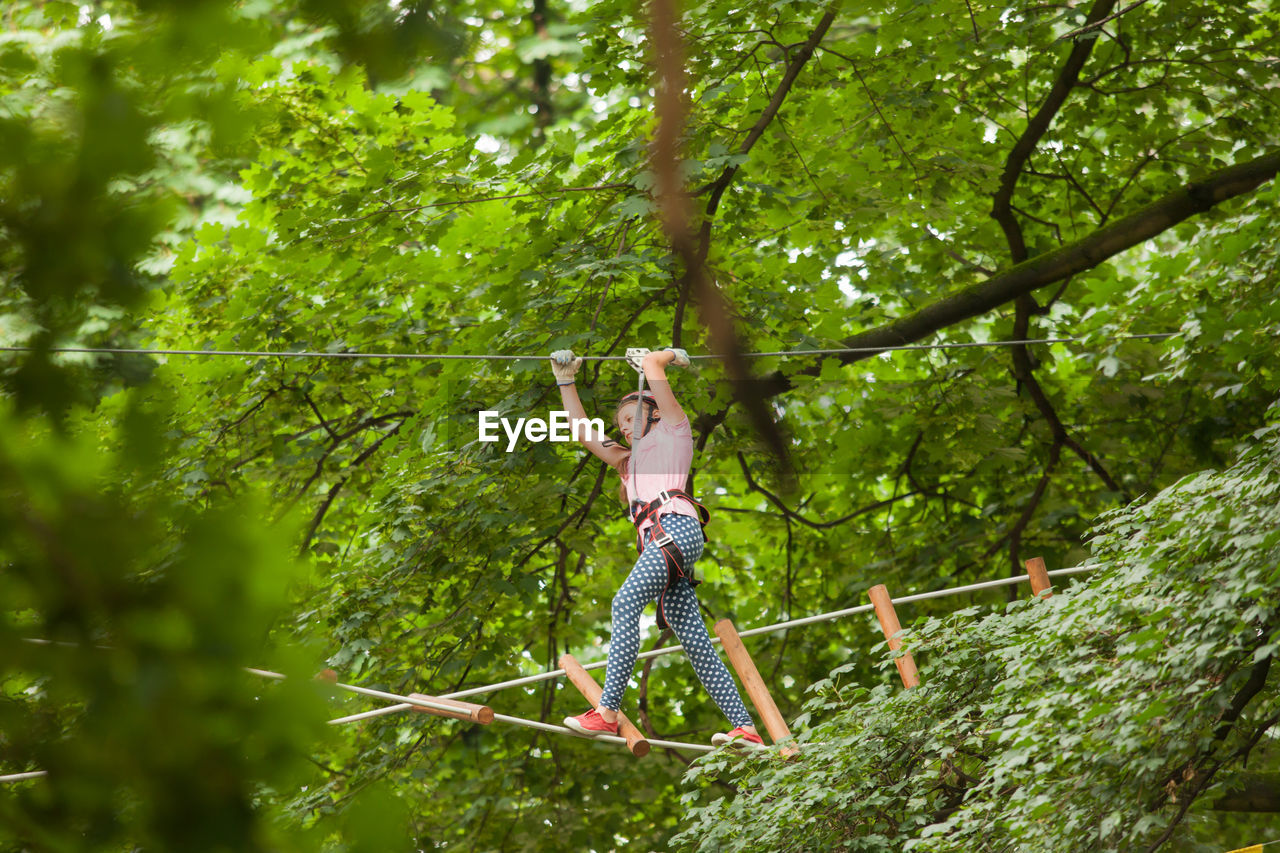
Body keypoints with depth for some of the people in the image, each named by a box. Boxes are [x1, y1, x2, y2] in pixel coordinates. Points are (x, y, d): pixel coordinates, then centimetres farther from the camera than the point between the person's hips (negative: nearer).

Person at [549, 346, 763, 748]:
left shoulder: (673, 429, 19)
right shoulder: (631, 460, 38)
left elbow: (652, 364, 17)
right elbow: (583, 432, 41)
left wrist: (667, 356, 37)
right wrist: (566, 382, 41)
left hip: (676, 527, -8)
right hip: (659, 542, 8)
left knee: (626, 602, -24)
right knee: (697, 644, -3)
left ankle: (607, 711, -34)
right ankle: (745, 728, -10)